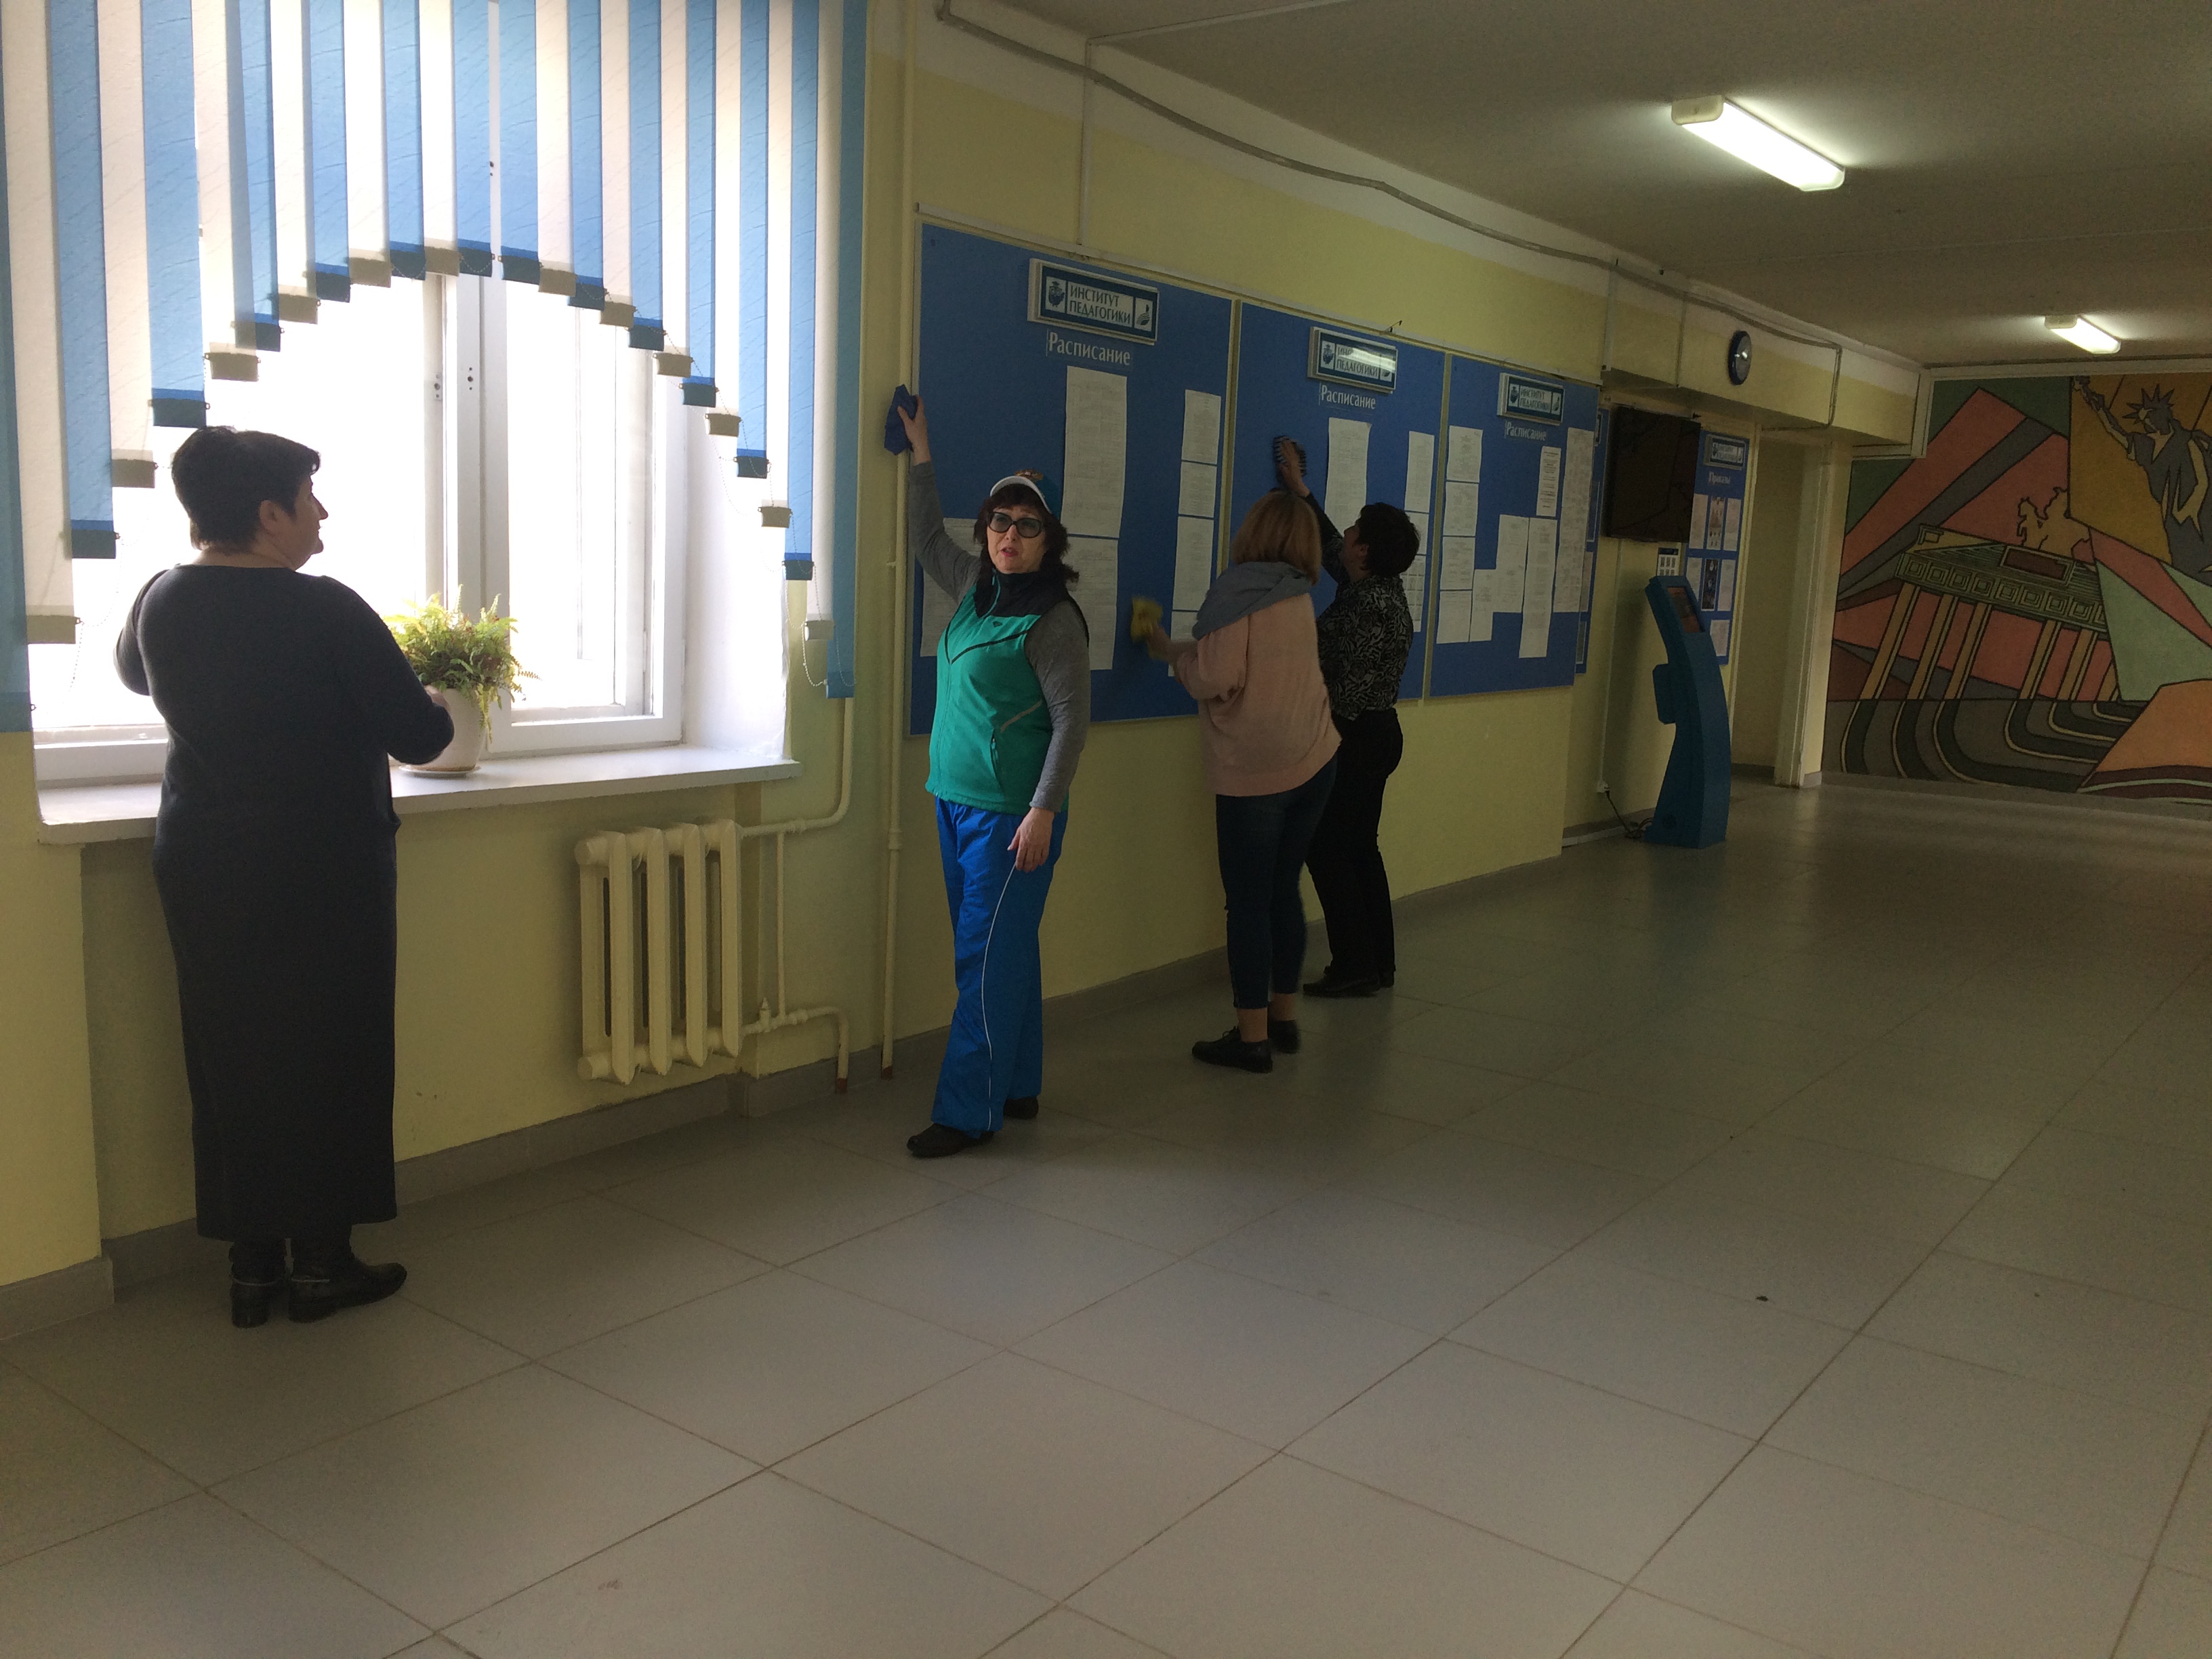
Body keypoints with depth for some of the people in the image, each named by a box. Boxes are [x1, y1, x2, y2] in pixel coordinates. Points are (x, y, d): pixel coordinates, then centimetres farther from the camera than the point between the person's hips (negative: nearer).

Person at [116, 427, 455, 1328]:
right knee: (328, 1050, 6)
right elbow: (418, 737, -14)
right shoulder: (325, 611, -18)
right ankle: (322, 1262, 15)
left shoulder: (160, 602, 1)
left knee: (229, 1052, 12)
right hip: (324, 868, -6)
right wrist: (435, 704, 7)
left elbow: (134, 673, 24)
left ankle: (251, 1266, 20)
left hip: (201, 863, 6)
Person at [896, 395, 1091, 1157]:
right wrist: (921, 454, 29)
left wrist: (1044, 811, -19)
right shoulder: (975, 587, 11)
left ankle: (968, 1112, -1)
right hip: (957, 802, 8)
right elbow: (927, 539, 29)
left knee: (988, 960, -6)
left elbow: (1072, 719, -14)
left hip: (1011, 812, -8)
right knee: (998, 955, 14)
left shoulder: (1053, 620, -12)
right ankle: (1016, 1088, 23)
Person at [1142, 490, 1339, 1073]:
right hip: (1314, 762, 7)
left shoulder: (1237, 590, -11)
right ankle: (1284, 1017, 23)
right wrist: (1170, 647, 23)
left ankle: (1252, 1037, 3)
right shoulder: (1299, 598, 9)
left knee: (1248, 902, 0)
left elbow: (1215, 679, -17)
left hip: (1253, 773, -6)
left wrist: (1176, 656, 3)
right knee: (1284, 890, 15)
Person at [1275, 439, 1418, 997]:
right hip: (1379, 734, 10)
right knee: (1360, 847, 14)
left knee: (1327, 849, -3)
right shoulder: (1384, 587, 7)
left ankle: (1355, 967, 1)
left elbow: (1348, 694, -24)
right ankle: (1379, 962, 20)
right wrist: (1301, 491, 29)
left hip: (1355, 739, -10)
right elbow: (1331, 552, 23)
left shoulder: (1366, 606, -20)